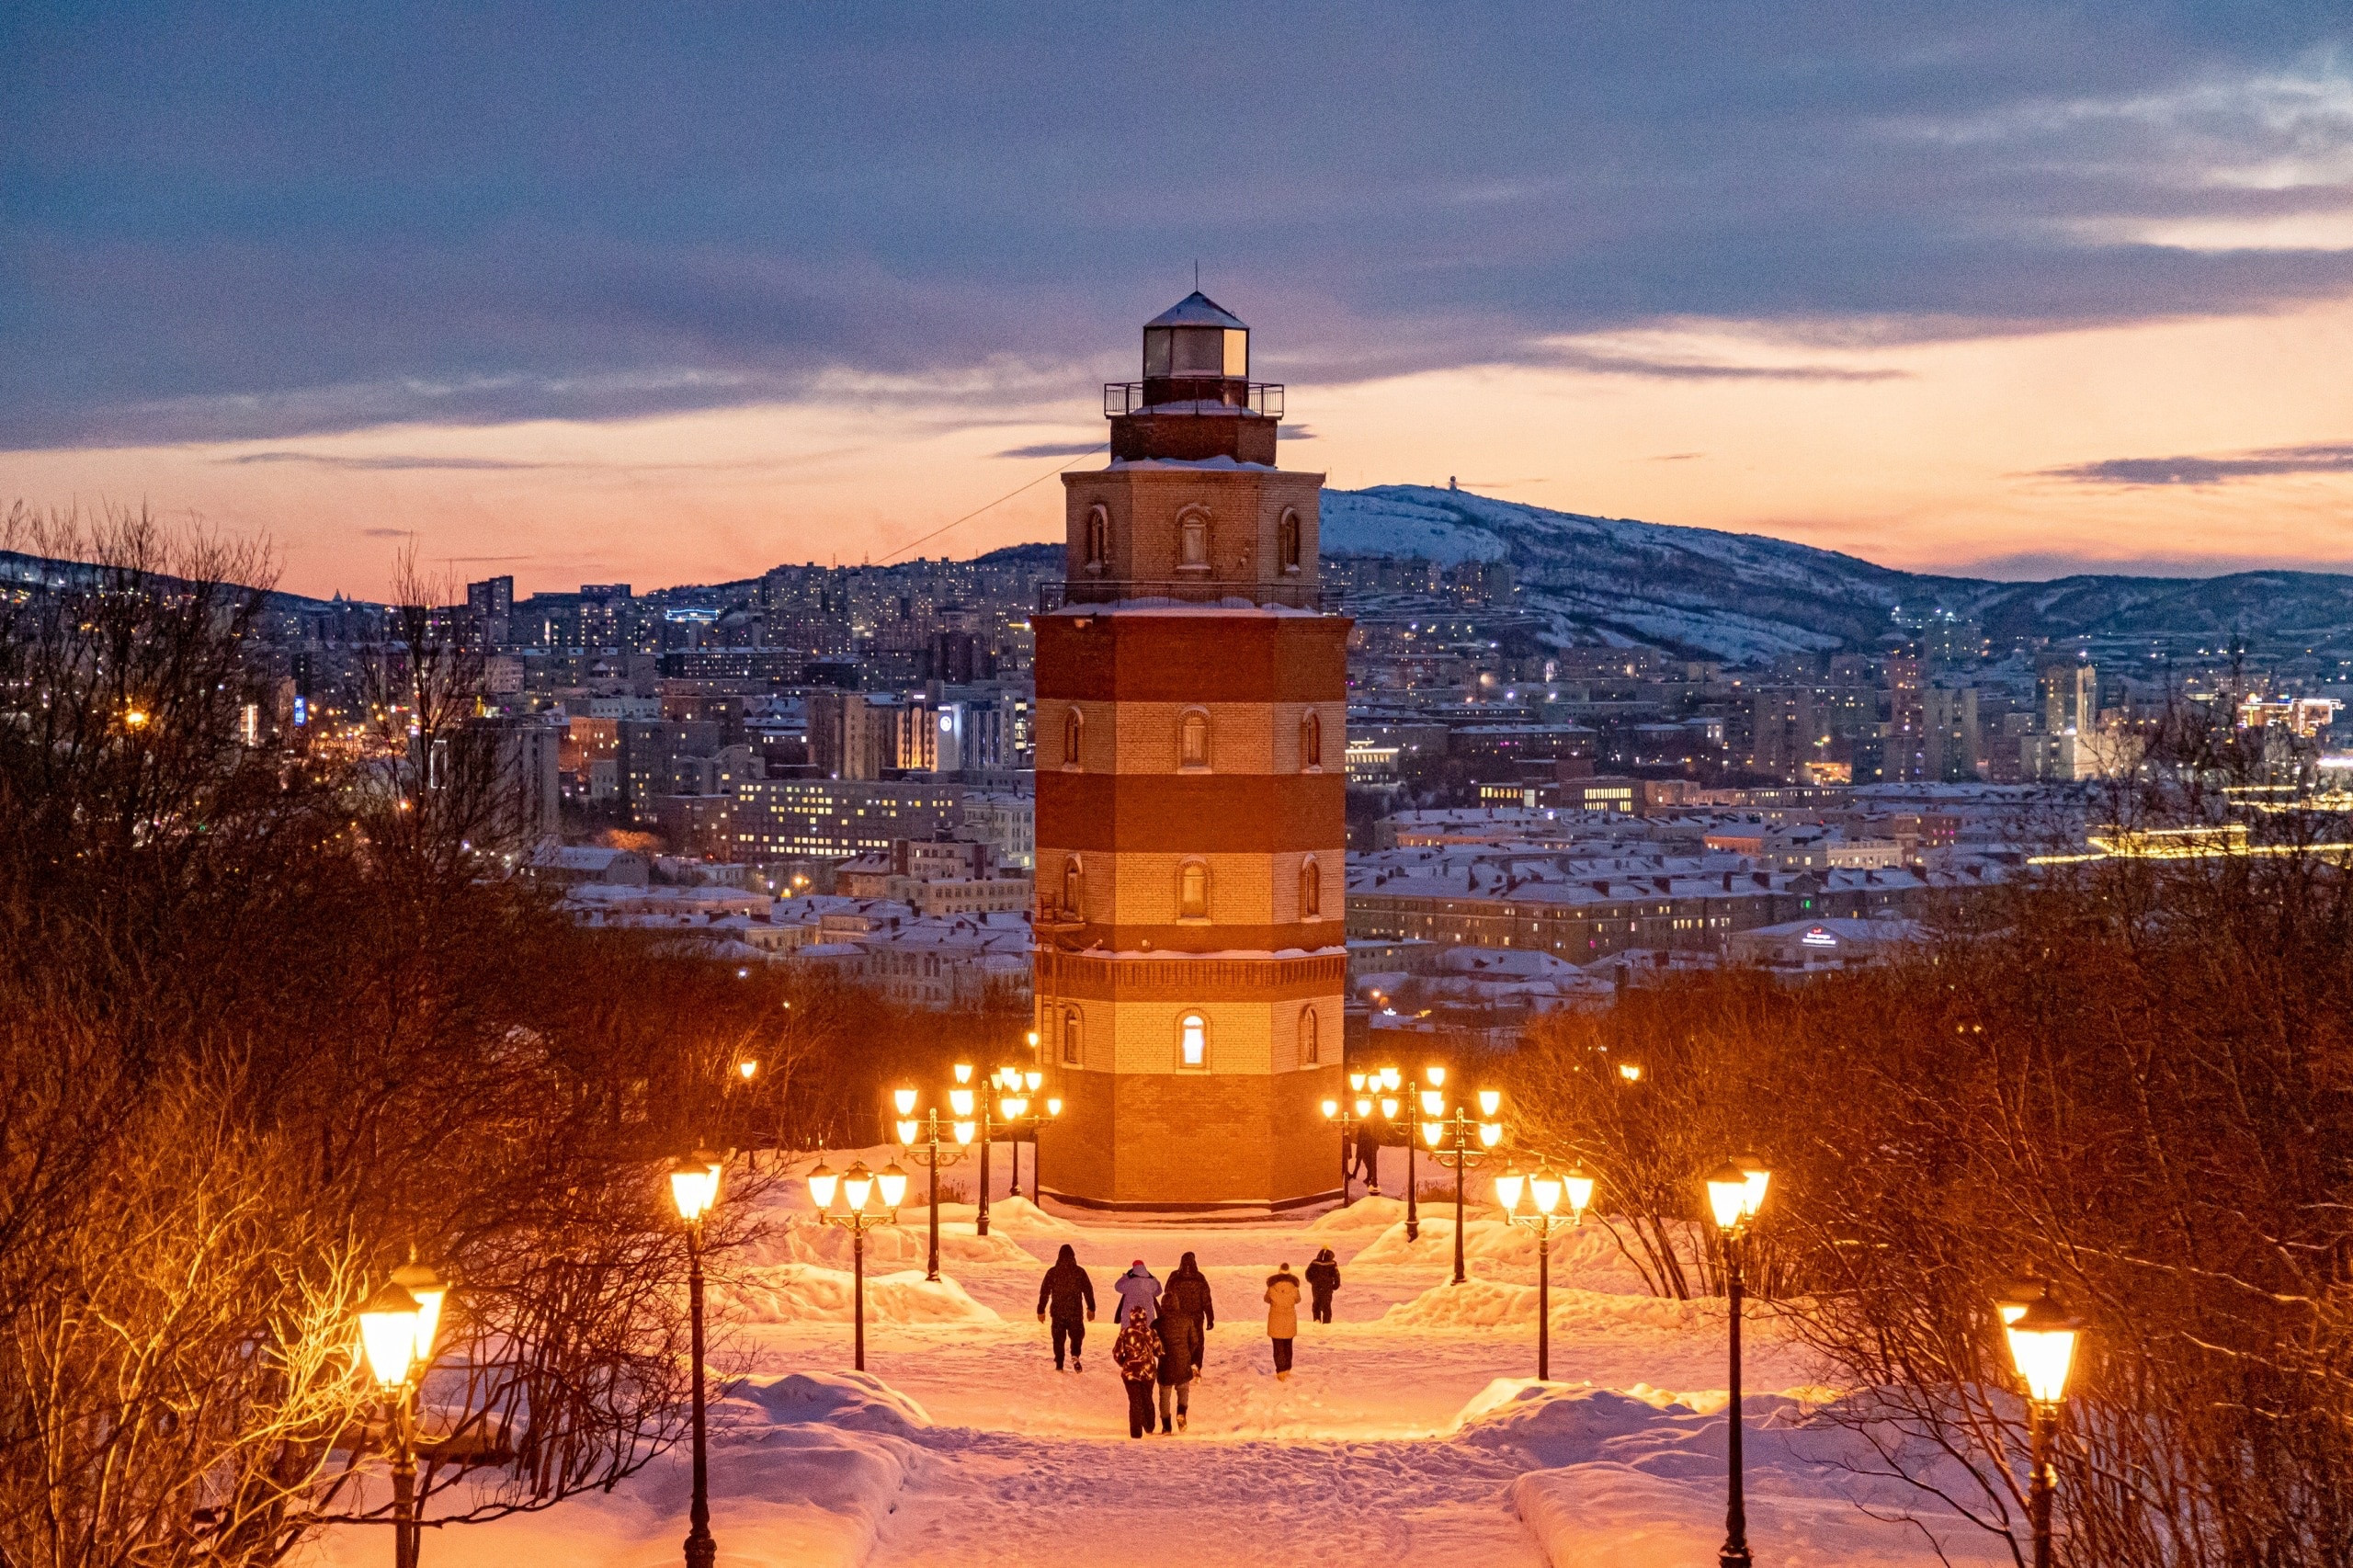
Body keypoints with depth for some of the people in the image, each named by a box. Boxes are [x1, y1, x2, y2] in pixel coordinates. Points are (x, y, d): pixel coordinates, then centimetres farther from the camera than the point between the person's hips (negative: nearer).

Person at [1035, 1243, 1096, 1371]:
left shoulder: (1052, 1272, -1)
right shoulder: (1079, 1272, -2)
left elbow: (1044, 1292, 1)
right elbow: (1088, 1291, 2)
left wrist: (1041, 1310, 8)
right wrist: (1091, 1309, 11)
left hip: (1057, 1312, 1)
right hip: (1075, 1311, -1)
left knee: (1059, 1339, 10)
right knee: (1077, 1335, 10)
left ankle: (1059, 1365, 7)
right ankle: (1075, 1356, -16)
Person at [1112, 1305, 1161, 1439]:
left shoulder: (1125, 1333, -11)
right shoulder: (1151, 1333, -8)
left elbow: (1117, 1353, -8)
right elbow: (1159, 1351, -5)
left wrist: (1123, 1363, 11)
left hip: (1130, 1372, -2)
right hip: (1148, 1371, 2)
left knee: (1135, 1401, 8)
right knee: (1147, 1399, 22)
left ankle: (1136, 1431, 5)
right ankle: (1149, 1426, 35)